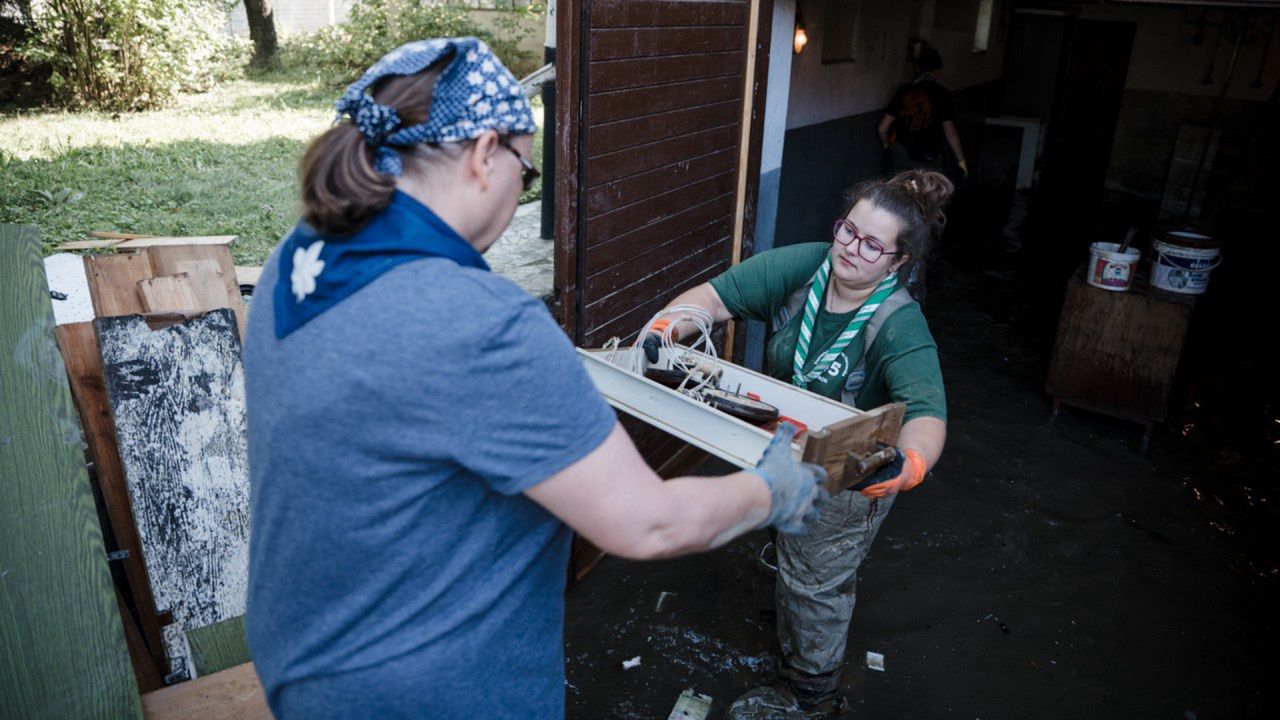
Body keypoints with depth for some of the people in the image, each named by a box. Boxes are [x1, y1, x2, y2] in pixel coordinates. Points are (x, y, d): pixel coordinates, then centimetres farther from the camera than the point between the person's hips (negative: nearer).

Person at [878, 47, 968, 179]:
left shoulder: (903, 91, 2)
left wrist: (886, 145, 23)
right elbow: (950, 132, -9)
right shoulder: (941, 94, -6)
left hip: (900, 157, 3)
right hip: (928, 161, -3)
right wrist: (961, 160, 1)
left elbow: (882, 128, 2)